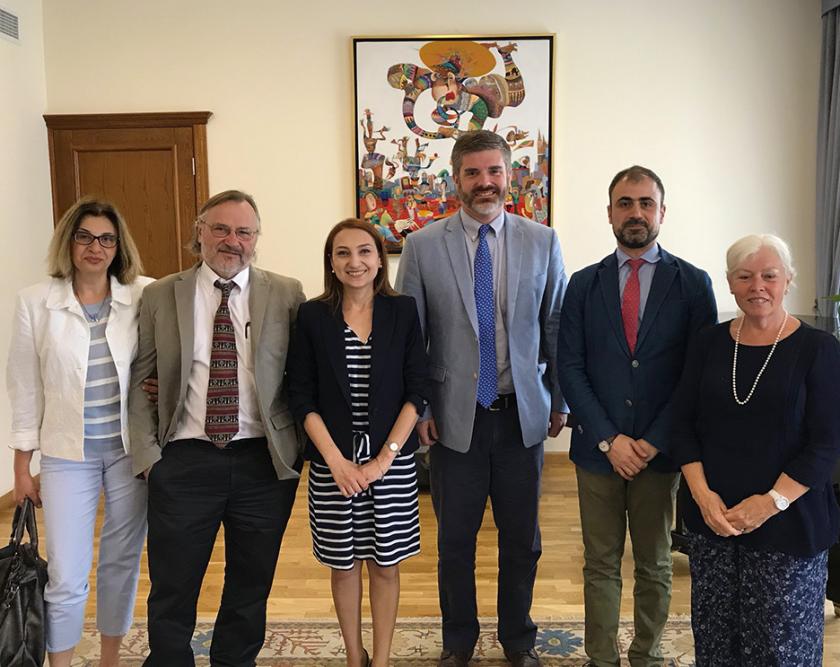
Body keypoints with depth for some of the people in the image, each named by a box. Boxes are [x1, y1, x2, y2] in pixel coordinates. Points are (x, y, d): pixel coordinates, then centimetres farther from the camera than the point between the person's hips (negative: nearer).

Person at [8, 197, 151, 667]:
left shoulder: (144, 296, -6)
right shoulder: (36, 302, -4)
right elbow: (25, 389, 2)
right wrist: (23, 466, 3)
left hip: (131, 449, 1)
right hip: (68, 453, 0)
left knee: (123, 560, 13)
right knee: (66, 577, 1)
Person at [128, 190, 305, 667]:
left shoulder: (286, 294, 1)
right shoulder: (160, 296, 3)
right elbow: (142, 381, 4)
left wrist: (301, 447, -4)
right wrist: (149, 454, -3)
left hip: (264, 461, 1)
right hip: (184, 461, 0)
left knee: (251, 586, 16)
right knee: (172, 589, 11)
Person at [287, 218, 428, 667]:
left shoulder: (403, 311, -1)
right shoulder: (313, 316, -1)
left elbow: (416, 392, -3)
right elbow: (301, 397, -3)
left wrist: (384, 459, -11)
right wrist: (337, 460, -12)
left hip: (391, 460, 0)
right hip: (331, 463, 0)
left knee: (385, 563, 10)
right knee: (342, 563, 13)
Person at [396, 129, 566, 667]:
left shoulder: (543, 242, 0)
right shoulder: (423, 246, -3)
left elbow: (557, 329, 5)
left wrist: (560, 401, 6)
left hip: (523, 415, 1)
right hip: (454, 416, -1)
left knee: (522, 538, 15)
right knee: (456, 538, 13)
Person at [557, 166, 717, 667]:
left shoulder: (693, 283, -1)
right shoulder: (584, 284, 3)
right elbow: (571, 367, -1)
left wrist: (653, 443, -11)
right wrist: (608, 440, -10)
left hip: (660, 452, -1)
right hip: (597, 450, 1)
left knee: (655, 566, 14)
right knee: (601, 565, 11)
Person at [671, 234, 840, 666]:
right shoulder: (709, 343, 5)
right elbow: (683, 423, 5)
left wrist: (771, 502, -16)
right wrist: (703, 494, -7)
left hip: (788, 521, -3)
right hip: (712, 517, 3)